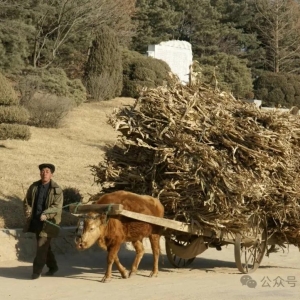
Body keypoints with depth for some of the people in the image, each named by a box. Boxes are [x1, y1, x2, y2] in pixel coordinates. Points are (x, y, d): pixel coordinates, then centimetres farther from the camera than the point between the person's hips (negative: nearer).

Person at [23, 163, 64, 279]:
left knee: (42, 246, -10)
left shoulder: (57, 190, -7)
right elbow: (27, 201, 15)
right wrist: (28, 213, -2)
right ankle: (53, 267, 32)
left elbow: (57, 206, -13)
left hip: (48, 222, -6)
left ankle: (37, 271, -5)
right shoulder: (34, 187, 8)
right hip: (35, 222, 6)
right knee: (44, 246, 16)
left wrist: (46, 214, -24)